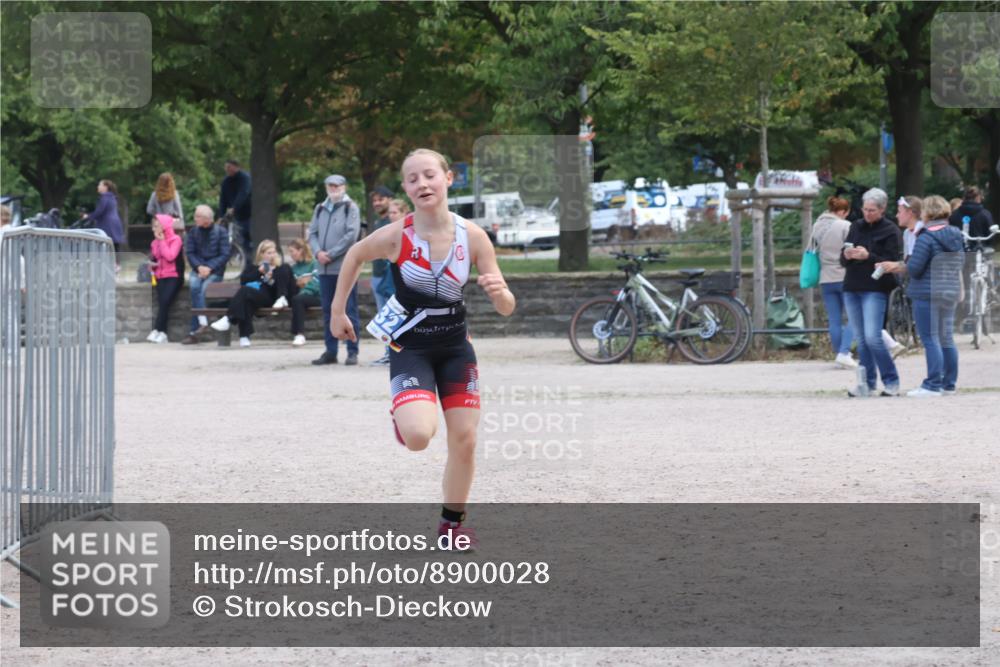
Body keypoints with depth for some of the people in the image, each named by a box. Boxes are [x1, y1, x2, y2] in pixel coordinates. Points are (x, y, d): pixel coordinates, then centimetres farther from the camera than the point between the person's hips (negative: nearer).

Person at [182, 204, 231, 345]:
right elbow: (189, 252, 4)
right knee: (194, 286, -30)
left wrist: (209, 268, -16)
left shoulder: (221, 232, -1)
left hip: (214, 271, -3)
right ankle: (203, 322, -30)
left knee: (202, 290, -27)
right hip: (198, 268, 3)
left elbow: (225, 255, -5)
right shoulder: (193, 232, 8)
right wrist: (199, 267, -13)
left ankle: (193, 332, -25)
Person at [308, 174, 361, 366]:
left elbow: (352, 235, -11)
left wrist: (331, 254, -13)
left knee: (349, 310, -3)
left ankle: (352, 352, 0)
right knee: (328, 312, 9)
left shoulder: (350, 208, -2)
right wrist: (318, 252, -7)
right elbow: (312, 233, 13)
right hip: (325, 268, 6)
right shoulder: (320, 209, 15)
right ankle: (330, 351, 15)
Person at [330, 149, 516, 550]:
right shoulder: (395, 237, -18)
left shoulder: (472, 237, -11)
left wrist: (499, 294, -30)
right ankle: (403, 413, 15)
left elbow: (506, 309, -7)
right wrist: (338, 312, 6)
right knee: (418, 437, -24)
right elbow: (354, 256, 4)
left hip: (456, 348, 3)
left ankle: (453, 522, 24)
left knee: (465, 440, 1)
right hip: (410, 348, -3)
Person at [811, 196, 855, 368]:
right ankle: (844, 353, -13)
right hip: (845, 277, -5)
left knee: (834, 321, 8)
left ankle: (839, 354, 10)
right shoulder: (845, 226, -8)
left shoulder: (817, 227, 8)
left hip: (826, 279, 5)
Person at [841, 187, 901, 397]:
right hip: (852, 289, 6)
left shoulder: (890, 231, -3)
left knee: (873, 337, -14)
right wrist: (847, 256, -9)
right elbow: (842, 261, 14)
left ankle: (891, 381, -4)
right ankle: (867, 383, 12)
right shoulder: (856, 227, 13)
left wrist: (869, 257, -22)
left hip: (875, 289, -6)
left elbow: (891, 263, -10)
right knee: (861, 339, 7)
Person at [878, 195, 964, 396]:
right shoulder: (957, 236, 9)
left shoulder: (927, 238, -15)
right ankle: (949, 384, 17)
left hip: (928, 294, -8)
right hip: (951, 293, 8)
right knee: (946, 339, 13)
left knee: (931, 340, -5)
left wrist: (897, 266, 3)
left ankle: (933, 385, -7)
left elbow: (914, 268, -17)